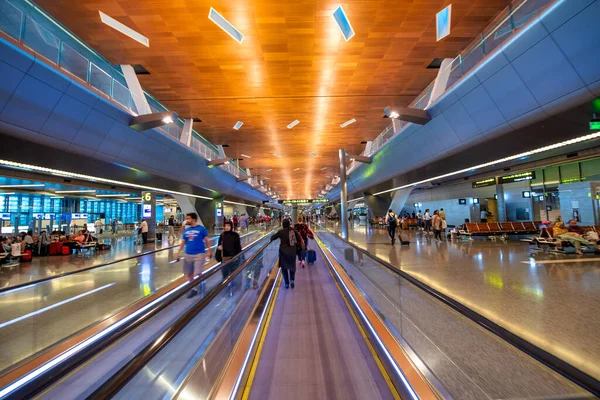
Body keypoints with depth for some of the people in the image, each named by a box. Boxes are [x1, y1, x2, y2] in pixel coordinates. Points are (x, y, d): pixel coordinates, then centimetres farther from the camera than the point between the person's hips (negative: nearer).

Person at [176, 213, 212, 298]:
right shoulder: (186, 230, 5)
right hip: (188, 254, 5)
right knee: (189, 273, 12)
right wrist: (178, 252, 8)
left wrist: (209, 251, -5)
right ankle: (193, 289, 29)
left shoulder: (201, 229, -9)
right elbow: (183, 242, 12)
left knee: (197, 273, -5)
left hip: (199, 254, -5)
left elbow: (207, 240, -3)